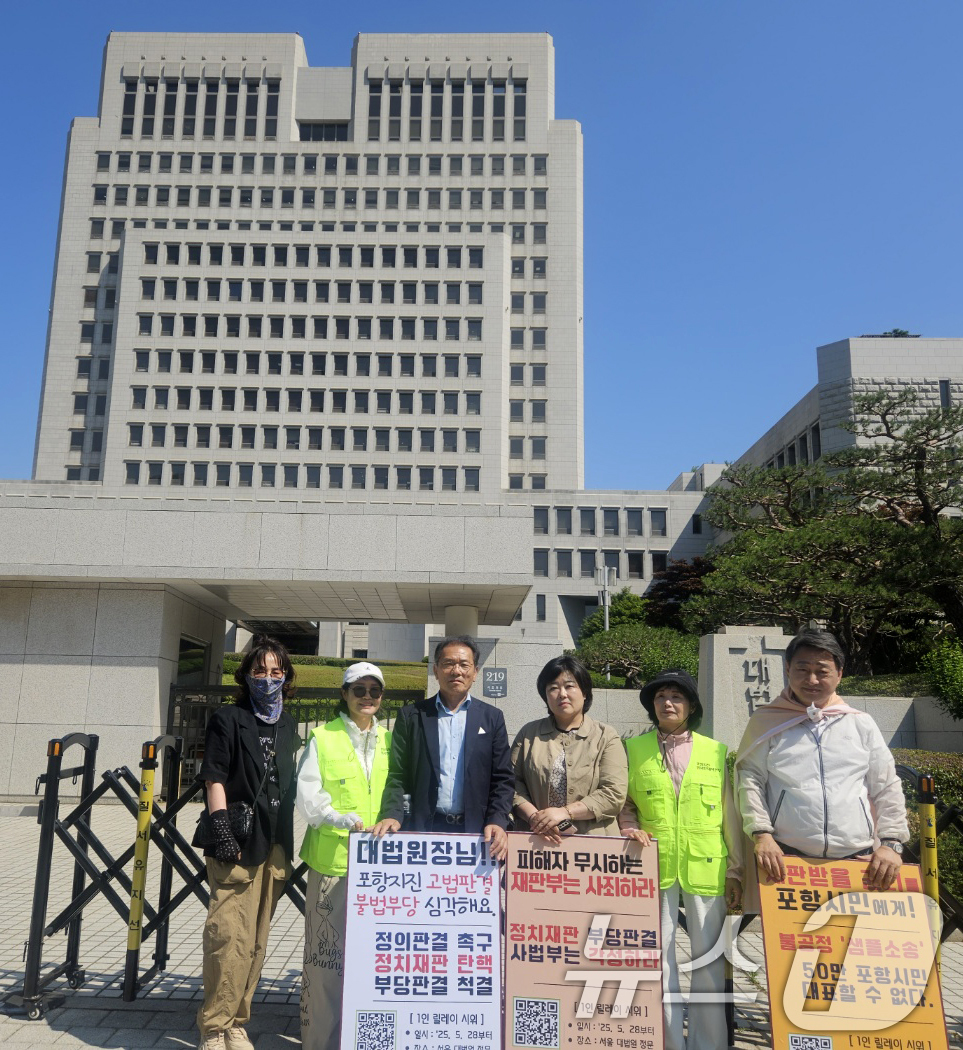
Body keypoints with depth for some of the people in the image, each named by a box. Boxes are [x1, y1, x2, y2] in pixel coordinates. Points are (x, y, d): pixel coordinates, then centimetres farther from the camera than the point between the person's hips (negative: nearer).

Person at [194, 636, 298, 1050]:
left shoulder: (287, 725, 14)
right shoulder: (228, 718, -2)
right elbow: (214, 778, -6)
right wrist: (221, 829, -16)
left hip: (275, 846, 6)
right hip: (238, 845, -5)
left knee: (256, 942, 12)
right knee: (230, 939, -9)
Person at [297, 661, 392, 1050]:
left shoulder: (389, 740, 11)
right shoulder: (323, 738, 0)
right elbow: (308, 798, -5)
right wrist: (347, 820, -18)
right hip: (332, 858, -3)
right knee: (327, 950, 2)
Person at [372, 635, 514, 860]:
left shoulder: (492, 718, 7)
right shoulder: (411, 716, 6)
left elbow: (502, 779, 5)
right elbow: (398, 776, 4)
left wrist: (497, 822, -9)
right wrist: (392, 815, -12)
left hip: (475, 831, 1)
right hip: (423, 828, 0)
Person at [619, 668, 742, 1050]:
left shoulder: (716, 751, 6)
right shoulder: (635, 748, 6)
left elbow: (730, 814, 7)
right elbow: (624, 803, 11)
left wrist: (735, 869, 5)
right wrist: (630, 828, -10)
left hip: (706, 868, 0)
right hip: (654, 866, 0)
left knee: (709, 959, 7)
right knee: (659, 958, 7)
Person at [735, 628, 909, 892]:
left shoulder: (861, 724, 12)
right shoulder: (766, 722, 6)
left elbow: (887, 788, 13)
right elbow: (750, 779, 1)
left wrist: (891, 843, 2)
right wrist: (761, 835, -11)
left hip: (858, 861, 2)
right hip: (786, 861, -2)